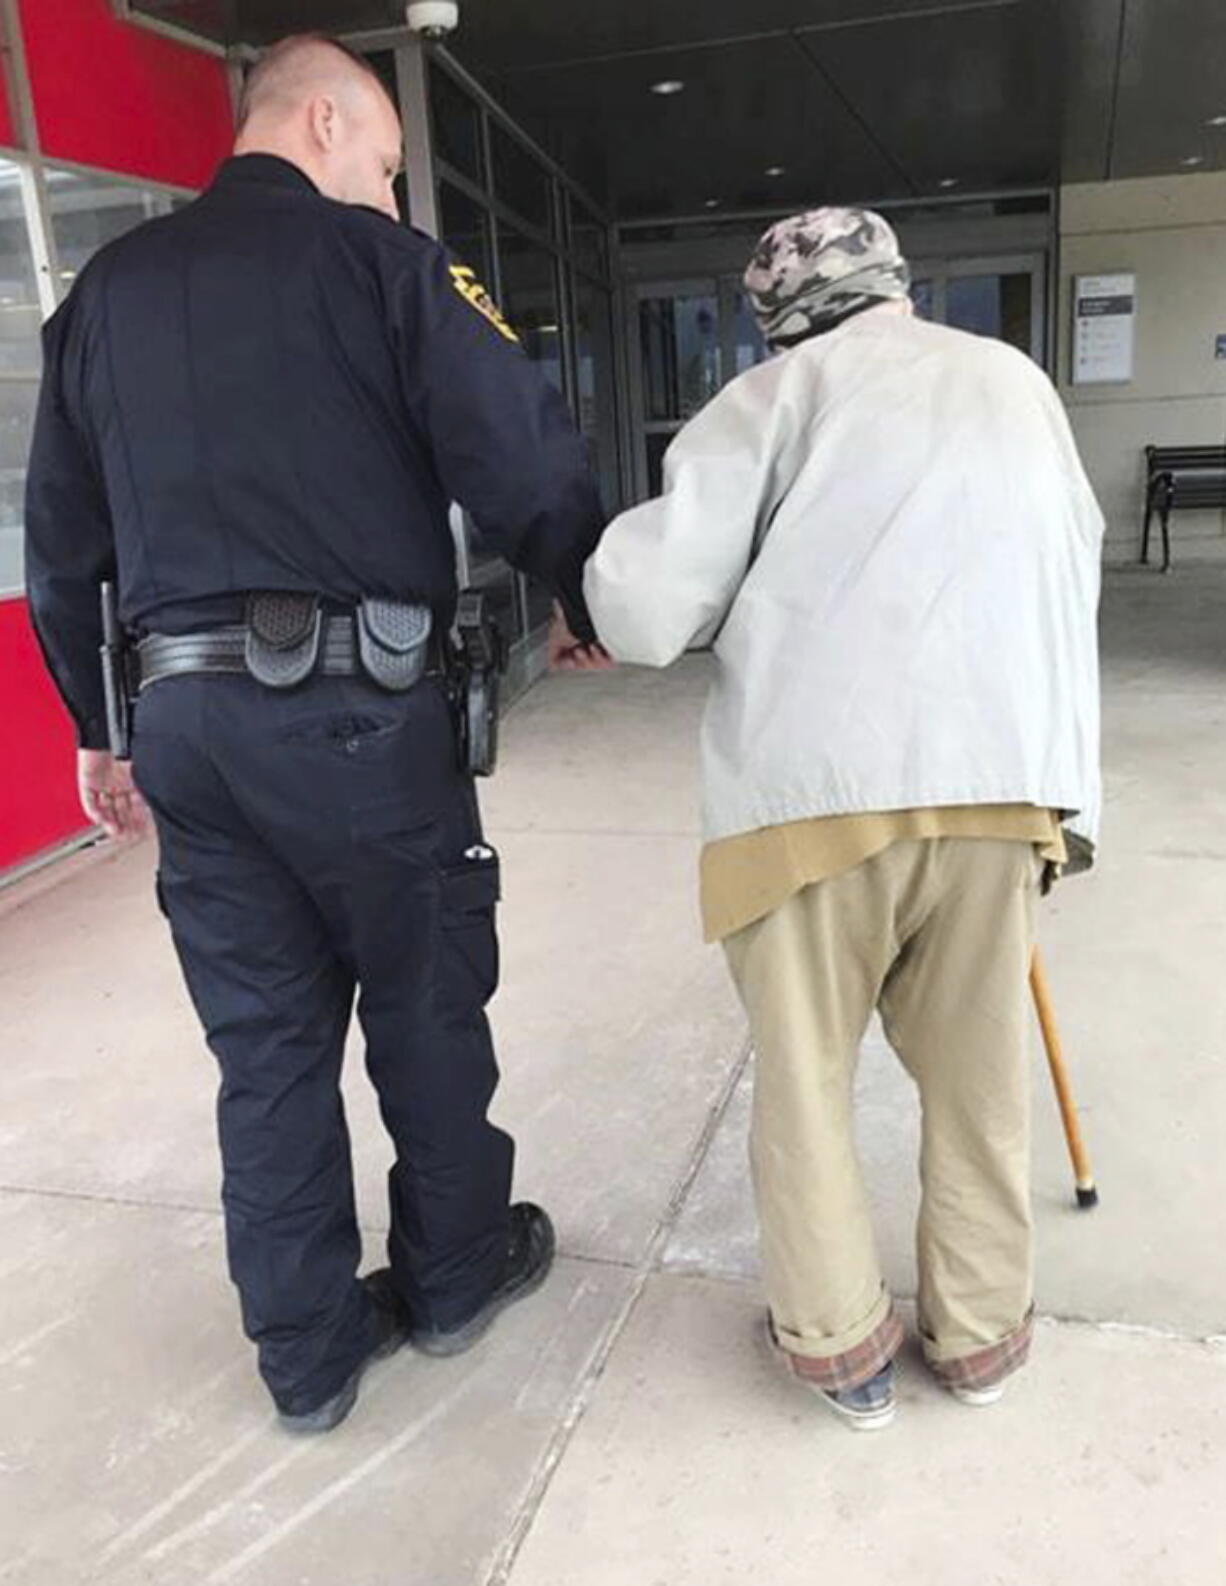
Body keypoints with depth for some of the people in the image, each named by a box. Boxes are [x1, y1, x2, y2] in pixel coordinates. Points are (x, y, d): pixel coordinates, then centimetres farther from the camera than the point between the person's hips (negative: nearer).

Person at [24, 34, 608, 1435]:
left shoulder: (106, 289, 16)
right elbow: (522, 457, -9)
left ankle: (307, 1351, 26)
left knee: (265, 1037, 13)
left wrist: (96, 726, 23)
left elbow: (59, 539, 16)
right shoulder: (377, 262, -1)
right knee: (424, 1004, 14)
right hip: (356, 704, -5)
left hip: (184, 717, 5)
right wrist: (584, 606, 8)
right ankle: (457, 1272, 34)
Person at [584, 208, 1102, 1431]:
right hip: (998, 781, 4)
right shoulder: (1018, 384, 18)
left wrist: (612, 568, 18)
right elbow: (1074, 573, 22)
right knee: (976, 1075, 17)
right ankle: (980, 1332, 33)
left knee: (804, 1070, 13)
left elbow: (647, 611, -4)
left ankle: (838, 1343, 26)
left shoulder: (779, 392, 5)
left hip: (815, 784, -3)